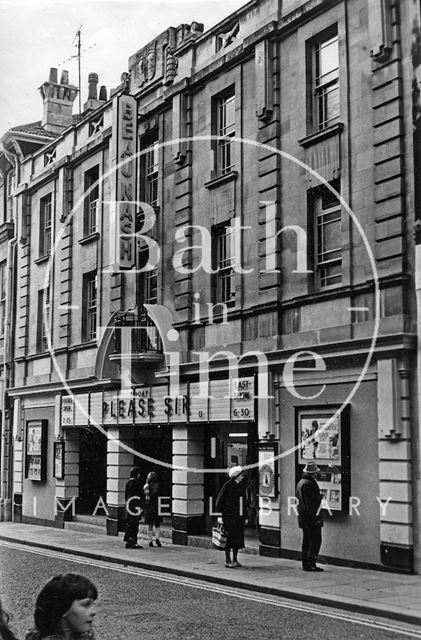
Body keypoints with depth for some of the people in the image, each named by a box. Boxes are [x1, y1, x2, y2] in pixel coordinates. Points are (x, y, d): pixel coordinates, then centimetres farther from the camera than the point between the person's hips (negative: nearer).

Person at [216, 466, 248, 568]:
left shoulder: (241, 486, 12)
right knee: (229, 538, -5)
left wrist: (245, 516, 15)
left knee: (238, 539, 7)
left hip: (239, 517, 7)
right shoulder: (227, 486, -9)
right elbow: (219, 501, -7)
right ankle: (228, 561, 2)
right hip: (229, 517, -7)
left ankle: (235, 560, 17)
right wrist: (220, 514, -10)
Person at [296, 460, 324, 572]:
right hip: (312, 517, -10)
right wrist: (315, 515, -18)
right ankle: (310, 564, -11)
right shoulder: (309, 484, -16)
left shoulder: (300, 483, 16)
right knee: (316, 540, -8)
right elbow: (311, 502, -20)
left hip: (303, 516, 10)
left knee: (306, 541, 14)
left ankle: (305, 563, 16)